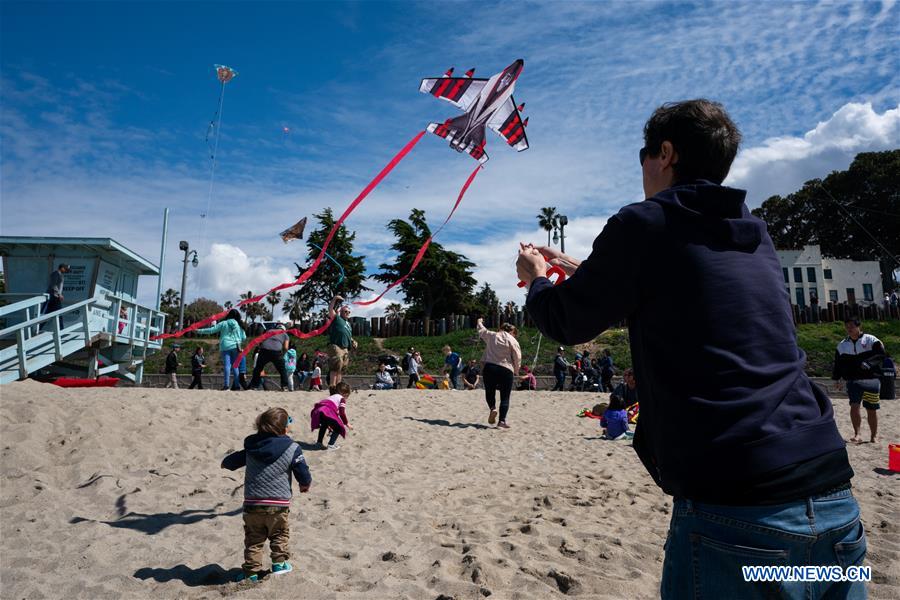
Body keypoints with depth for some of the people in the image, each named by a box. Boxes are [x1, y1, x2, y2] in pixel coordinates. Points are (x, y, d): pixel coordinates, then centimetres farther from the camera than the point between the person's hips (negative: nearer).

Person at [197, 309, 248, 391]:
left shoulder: (223, 323, 6)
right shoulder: (239, 325, 11)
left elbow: (211, 330, 4)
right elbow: (244, 337, 10)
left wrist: (199, 331, 14)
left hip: (225, 346, -1)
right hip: (235, 347, 1)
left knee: (227, 365, -7)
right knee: (235, 366, 7)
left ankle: (226, 384, -17)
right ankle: (236, 385, 3)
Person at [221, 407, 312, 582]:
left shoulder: (251, 447, 0)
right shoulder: (292, 448, -12)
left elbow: (229, 462, 15)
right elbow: (304, 477, -9)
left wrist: (225, 464, 39)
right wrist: (305, 485, 14)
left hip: (252, 504, 2)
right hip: (279, 504, -2)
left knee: (253, 539, 16)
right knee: (280, 534, 22)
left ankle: (251, 571, 17)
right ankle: (279, 563, 20)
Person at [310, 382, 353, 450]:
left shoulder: (331, 397, 38)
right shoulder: (342, 398, 16)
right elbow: (342, 413, 6)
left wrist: (329, 424, 53)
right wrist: (347, 424, 17)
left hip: (317, 411, 8)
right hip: (327, 413, -8)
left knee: (324, 425, 39)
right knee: (338, 428, 12)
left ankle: (319, 442, 40)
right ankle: (331, 445, 5)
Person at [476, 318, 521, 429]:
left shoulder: (491, 335, 11)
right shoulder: (513, 341, 2)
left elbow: (481, 331, 30)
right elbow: (517, 358, -2)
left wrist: (479, 322, 51)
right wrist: (515, 371, 13)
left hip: (489, 367, 3)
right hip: (506, 370, -2)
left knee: (489, 392, 19)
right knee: (505, 397, 4)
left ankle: (492, 408, -7)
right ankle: (502, 421, -2)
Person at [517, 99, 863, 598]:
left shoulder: (644, 223, -6)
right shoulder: (754, 235, 15)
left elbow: (566, 323, 2)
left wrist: (535, 280, 24)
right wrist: (583, 269, 36)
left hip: (734, 509, -7)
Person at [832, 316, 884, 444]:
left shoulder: (871, 340, 0)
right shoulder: (842, 345, 11)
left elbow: (880, 355, -9)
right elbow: (838, 363, 15)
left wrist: (869, 363, -24)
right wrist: (837, 378, 8)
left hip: (871, 379, -2)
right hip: (853, 380, 2)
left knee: (871, 409, 6)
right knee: (854, 406, -14)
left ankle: (874, 436, 21)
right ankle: (857, 434, -8)